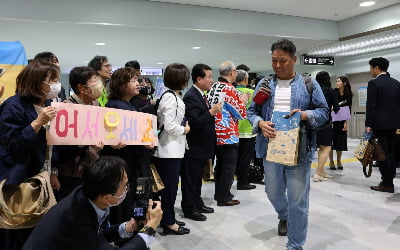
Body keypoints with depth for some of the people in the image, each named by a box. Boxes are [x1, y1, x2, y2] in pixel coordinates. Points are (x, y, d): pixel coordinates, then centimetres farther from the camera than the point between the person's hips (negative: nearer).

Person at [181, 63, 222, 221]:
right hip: (193, 147, -10)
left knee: (197, 177, 21)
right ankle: (189, 209, 17)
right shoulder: (191, 97, -20)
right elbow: (193, 123, -27)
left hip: (202, 146, 10)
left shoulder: (201, 95, 10)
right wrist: (211, 112, -28)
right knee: (190, 179, 4)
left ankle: (197, 203, 35)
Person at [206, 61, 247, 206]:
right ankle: (224, 198, 12)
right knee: (229, 167, 3)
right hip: (229, 135, -8)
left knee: (220, 164, 19)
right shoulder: (229, 90, -18)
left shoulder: (212, 88, 7)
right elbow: (241, 114, -13)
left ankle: (219, 193, 30)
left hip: (216, 134, 8)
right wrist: (243, 102, 5)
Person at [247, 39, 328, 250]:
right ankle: (284, 216, 51)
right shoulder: (264, 84, 9)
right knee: (273, 192, 17)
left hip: (299, 151, -2)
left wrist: (306, 115, -17)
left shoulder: (309, 84, 3)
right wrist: (260, 123, -12)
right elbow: (251, 111, 9)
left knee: (298, 199, 2)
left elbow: (324, 112, 4)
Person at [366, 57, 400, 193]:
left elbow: (371, 106, -15)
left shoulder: (374, 83, -11)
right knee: (389, 152, 15)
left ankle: (387, 184, 3)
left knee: (383, 154, -2)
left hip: (379, 124, -7)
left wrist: (368, 125, -12)